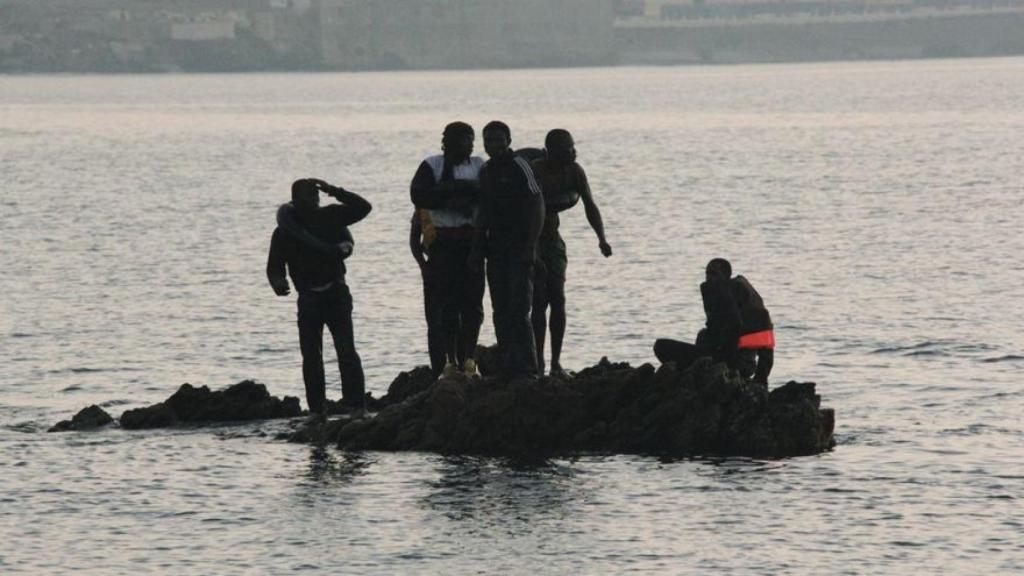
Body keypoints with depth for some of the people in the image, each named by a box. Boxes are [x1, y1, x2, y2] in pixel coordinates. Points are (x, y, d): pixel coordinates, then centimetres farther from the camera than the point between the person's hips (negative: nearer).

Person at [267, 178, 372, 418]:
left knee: (347, 352, -11)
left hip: (336, 293, -1)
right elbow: (274, 267, 3)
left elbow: (363, 207, -3)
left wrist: (334, 191, -12)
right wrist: (278, 282, -20)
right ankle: (317, 410, 7)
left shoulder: (329, 217, 1)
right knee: (311, 357, 0)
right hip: (308, 299, 1)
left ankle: (357, 406, -14)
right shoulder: (283, 232, 1)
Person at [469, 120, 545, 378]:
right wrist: (477, 248, 13)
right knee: (501, 313, 6)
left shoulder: (519, 167, -7)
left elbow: (538, 206, -10)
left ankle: (526, 369, -11)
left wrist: (530, 246, -16)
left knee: (518, 311, -12)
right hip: (495, 249, 7)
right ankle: (507, 369, 9)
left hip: (518, 250, -7)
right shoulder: (486, 171, 13)